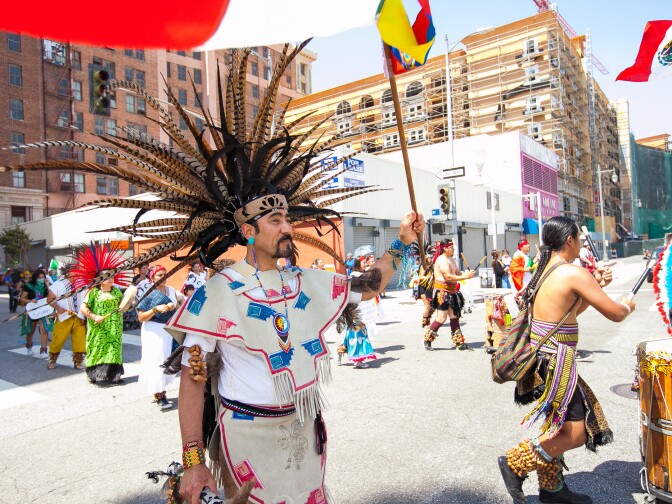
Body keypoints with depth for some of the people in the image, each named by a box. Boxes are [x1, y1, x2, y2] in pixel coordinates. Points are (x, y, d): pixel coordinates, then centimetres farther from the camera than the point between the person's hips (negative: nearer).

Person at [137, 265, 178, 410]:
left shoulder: (170, 290, 9)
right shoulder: (149, 293, -4)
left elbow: (177, 307, 16)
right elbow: (141, 317, -8)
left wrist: (173, 307, -6)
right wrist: (156, 309, -21)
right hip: (154, 331, -5)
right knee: (156, 362, -5)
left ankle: (162, 393, 20)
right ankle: (158, 395, 2)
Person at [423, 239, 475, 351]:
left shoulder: (451, 259, 17)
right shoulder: (442, 260, -14)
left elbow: (457, 272, 15)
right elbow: (448, 277, -23)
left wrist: (466, 273, -6)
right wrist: (465, 277, -22)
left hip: (451, 292, 10)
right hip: (442, 292, -9)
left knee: (454, 317, 9)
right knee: (441, 318, -7)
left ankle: (459, 342, 13)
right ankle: (427, 339, 7)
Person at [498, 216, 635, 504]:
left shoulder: (544, 270, 10)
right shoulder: (574, 273, -16)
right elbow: (615, 314, -9)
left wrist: (596, 285, 15)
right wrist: (627, 306, 13)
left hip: (539, 356, 9)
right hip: (556, 361, -9)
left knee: (560, 426, 20)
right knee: (577, 432, 2)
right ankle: (515, 464, 6)